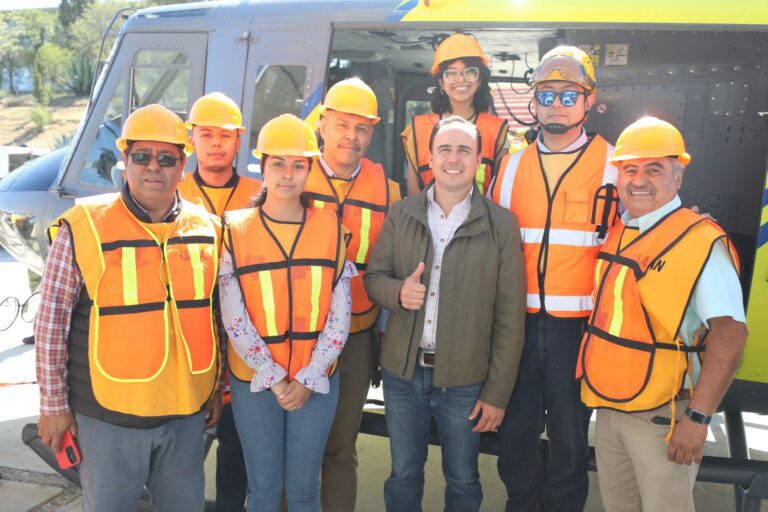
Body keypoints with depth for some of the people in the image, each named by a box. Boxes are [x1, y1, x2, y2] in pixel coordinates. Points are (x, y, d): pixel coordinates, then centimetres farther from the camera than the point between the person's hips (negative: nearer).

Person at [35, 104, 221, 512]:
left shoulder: (205, 228, 1)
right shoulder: (82, 227, -11)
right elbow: (51, 321, -6)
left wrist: (216, 386, 13)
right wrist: (54, 403, -4)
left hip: (186, 411, 4)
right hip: (109, 416, -3)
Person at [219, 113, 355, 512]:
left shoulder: (330, 228, 0)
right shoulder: (236, 230, -4)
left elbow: (339, 315, -2)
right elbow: (233, 317, -8)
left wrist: (308, 379, -8)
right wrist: (274, 378, -11)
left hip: (316, 381, 1)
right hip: (254, 380, -1)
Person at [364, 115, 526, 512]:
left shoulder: (501, 225, -5)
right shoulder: (400, 215, 2)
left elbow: (510, 317, -5)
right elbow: (373, 277, 7)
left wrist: (497, 392, -6)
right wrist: (398, 291, -17)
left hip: (464, 381, -2)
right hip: (402, 372, 2)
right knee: (403, 475, 18)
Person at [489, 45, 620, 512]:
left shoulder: (613, 165, 1)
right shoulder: (512, 166, 10)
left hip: (580, 326, -3)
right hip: (518, 323, 3)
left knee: (569, 437, 10)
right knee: (517, 431, 15)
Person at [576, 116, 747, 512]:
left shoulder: (701, 241, -15)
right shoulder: (613, 234, 5)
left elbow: (729, 334, -20)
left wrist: (698, 417, -22)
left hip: (662, 416, -6)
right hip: (607, 407, 7)